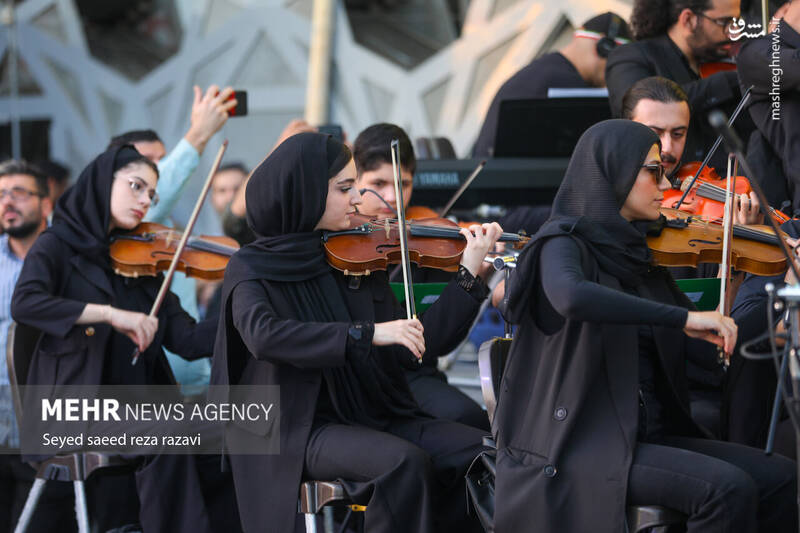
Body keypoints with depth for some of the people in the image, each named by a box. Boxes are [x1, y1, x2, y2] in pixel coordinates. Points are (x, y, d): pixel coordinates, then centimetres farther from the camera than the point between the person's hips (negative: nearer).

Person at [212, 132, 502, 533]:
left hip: (375, 416, 5)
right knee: (406, 463, -32)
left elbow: (409, 350, 6)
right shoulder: (251, 267, -2)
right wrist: (366, 333, -32)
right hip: (305, 427, -5)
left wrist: (470, 274, -1)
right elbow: (263, 335, -24)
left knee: (482, 453, -17)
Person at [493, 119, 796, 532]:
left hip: (648, 434, 8)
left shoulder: (639, 253, 15)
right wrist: (683, 317, -34)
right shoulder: (563, 244, -7)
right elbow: (570, 297, -33)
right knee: (727, 488, -26)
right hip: (582, 445, -8)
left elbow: (704, 342, 16)